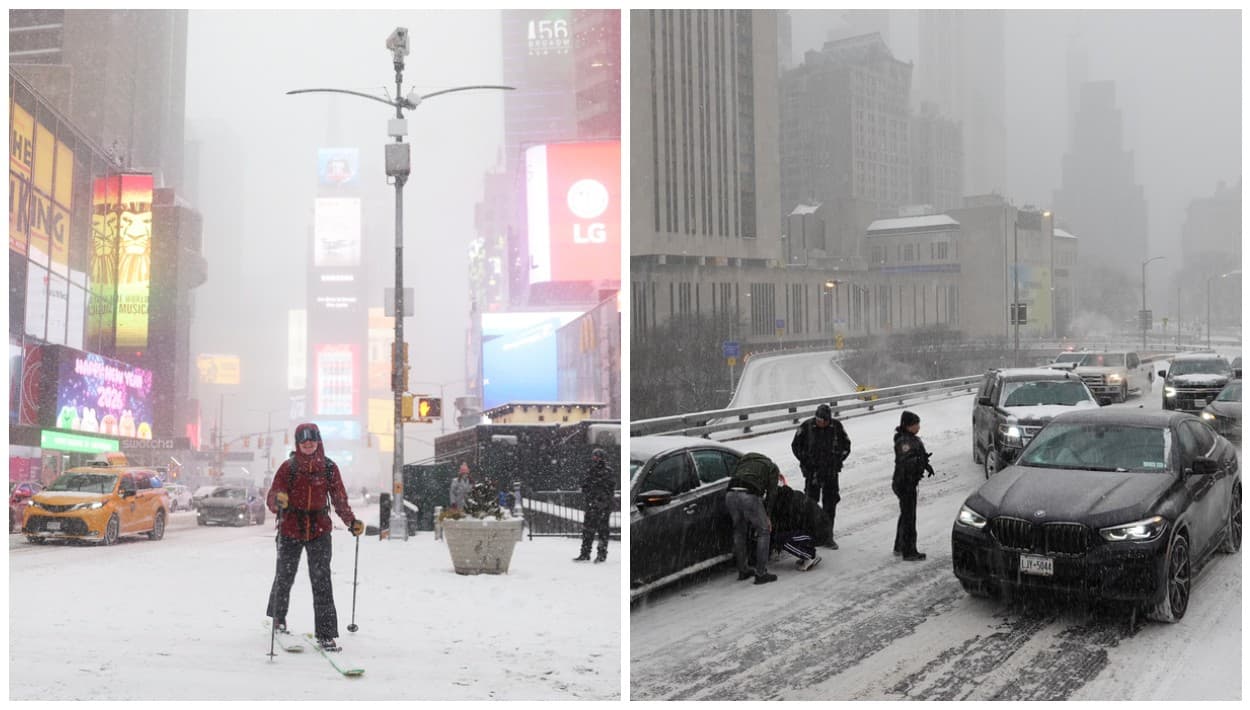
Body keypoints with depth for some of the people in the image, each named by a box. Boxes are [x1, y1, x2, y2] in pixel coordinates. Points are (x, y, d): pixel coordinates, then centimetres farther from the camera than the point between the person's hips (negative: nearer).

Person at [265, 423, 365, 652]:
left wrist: (352, 522, -5)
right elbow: (271, 500, -8)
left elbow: (339, 499, 6)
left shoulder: (329, 468, 0)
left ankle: (325, 633, -8)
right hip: (290, 529, 0)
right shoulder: (288, 467, -5)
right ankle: (278, 617, 44)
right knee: (285, 577, 15)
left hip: (320, 530, 0)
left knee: (322, 581, -9)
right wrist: (278, 501, -31)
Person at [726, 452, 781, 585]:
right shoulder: (772, 467, 21)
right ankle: (761, 574, 8)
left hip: (730, 494, 5)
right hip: (749, 495, -5)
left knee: (739, 531, 22)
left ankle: (743, 571, 28)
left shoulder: (743, 459, 36)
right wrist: (766, 515, 16)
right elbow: (771, 493, 11)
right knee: (763, 531, 10)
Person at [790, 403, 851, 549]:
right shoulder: (806, 426, -10)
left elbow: (846, 445, 10)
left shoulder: (837, 426, -4)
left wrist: (838, 460, 1)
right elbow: (795, 445, 3)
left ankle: (828, 536, 12)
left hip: (831, 472, 2)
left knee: (830, 504, 4)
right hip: (812, 471, -1)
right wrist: (805, 461, -3)